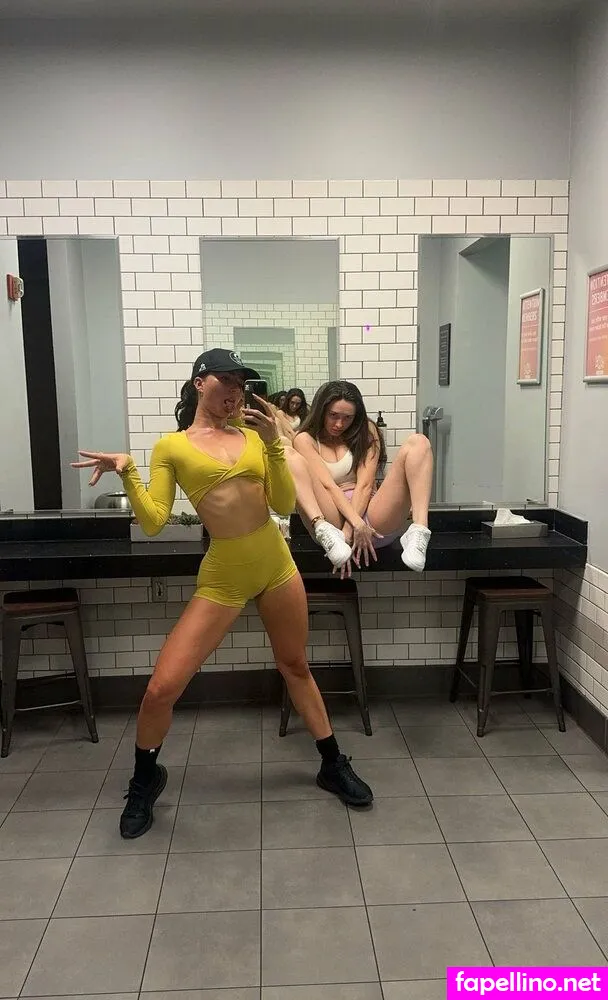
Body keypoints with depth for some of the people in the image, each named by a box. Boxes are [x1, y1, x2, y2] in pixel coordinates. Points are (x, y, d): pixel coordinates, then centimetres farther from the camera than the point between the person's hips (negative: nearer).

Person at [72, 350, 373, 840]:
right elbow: (153, 522, -9)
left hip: (278, 564, 3)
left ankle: (334, 765, 38)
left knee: (296, 667, 19)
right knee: (163, 686, -6)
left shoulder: (252, 436, 5)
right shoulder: (171, 446, -3)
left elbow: (285, 504, -1)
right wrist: (127, 473, -22)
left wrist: (274, 443, -11)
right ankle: (145, 779, 24)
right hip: (223, 577, -3)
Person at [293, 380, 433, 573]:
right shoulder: (305, 440, 8)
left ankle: (419, 532, -36)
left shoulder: (366, 431, 13)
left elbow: (365, 484, -1)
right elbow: (327, 485, -7)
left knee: (417, 442, -12)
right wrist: (356, 523, -23)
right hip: (334, 518, -2)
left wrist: (348, 529, -15)